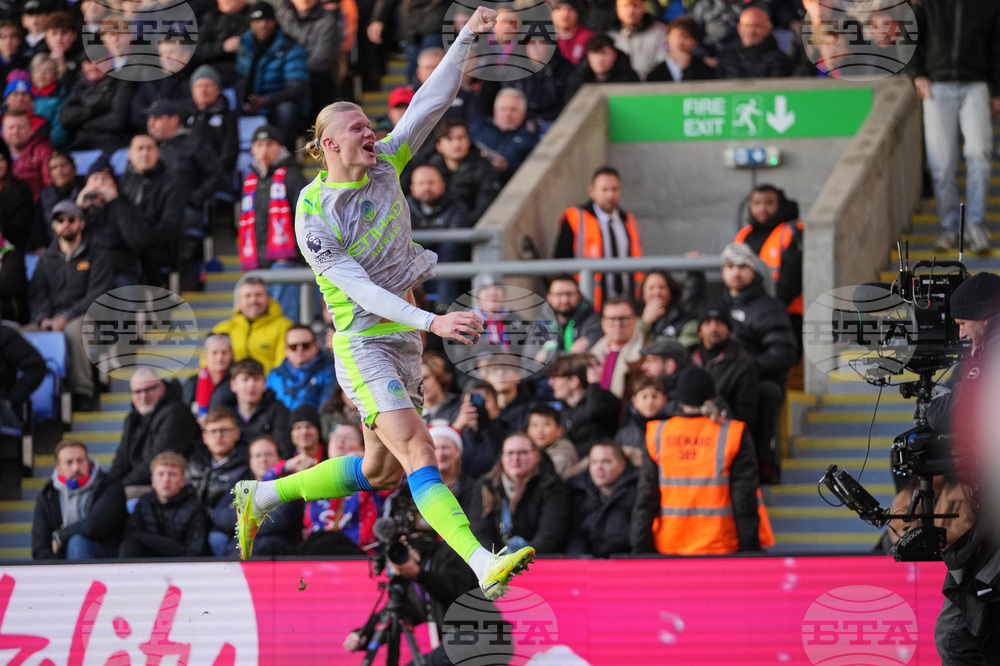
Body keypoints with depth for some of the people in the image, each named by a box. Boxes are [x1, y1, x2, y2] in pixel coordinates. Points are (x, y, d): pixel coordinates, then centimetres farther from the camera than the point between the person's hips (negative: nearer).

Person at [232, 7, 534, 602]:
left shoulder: (384, 167, 3)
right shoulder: (314, 217, -15)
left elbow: (432, 102, 1)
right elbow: (360, 288, -22)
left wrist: (467, 38, -11)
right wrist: (431, 322, -32)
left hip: (405, 343, 8)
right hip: (363, 345, -8)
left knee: (381, 471, 16)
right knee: (418, 451, -22)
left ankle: (262, 497, 33)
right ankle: (485, 566, -36)